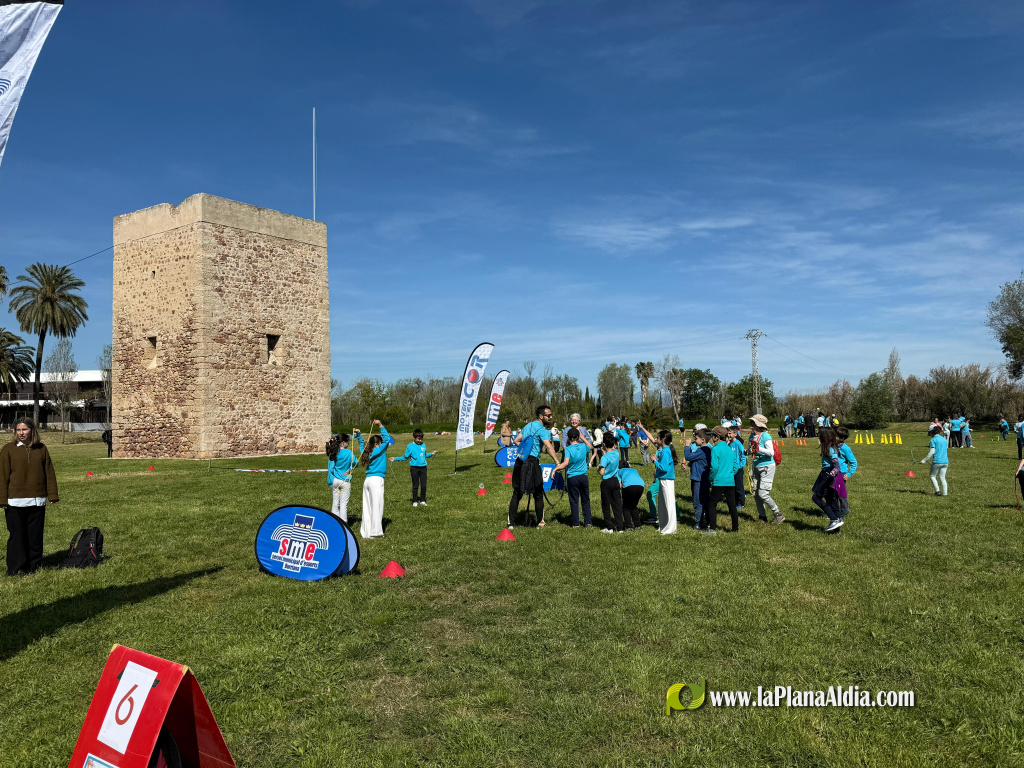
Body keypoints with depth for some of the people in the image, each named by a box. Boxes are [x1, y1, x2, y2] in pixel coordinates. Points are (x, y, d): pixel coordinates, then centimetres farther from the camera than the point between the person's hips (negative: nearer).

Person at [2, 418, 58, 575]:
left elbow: (49, 473, 11)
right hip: (15, 502, -3)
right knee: (16, 536, 1)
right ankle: (15, 568, 11)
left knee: (36, 535, 8)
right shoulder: (8, 450, 0)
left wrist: (52, 494, 7)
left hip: (37, 501, 3)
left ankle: (34, 567, 18)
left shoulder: (41, 449, 8)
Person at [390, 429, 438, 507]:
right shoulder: (410, 446, -1)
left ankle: (422, 501, 15)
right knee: (415, 485, 4)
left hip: (423, 468, 3)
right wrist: (395, 458, -2)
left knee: (424, 485, 2)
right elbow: (405, 457, 5)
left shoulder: (423, 445, 9)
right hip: (414, 468, -3)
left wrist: (431, 454, 20)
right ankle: (415, 501, 15)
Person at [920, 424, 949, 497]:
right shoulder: (944, 439, 13)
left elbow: (932, 452, -14)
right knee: (942, 478, 11)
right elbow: (946, 451, 18)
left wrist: (925, 459, -10)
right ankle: (945, 493, 8)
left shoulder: (933, 440, -7)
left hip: (937, 461, -6)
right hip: (945, 461, 6)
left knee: (932, 476, 9)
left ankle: (937, 491, 0)